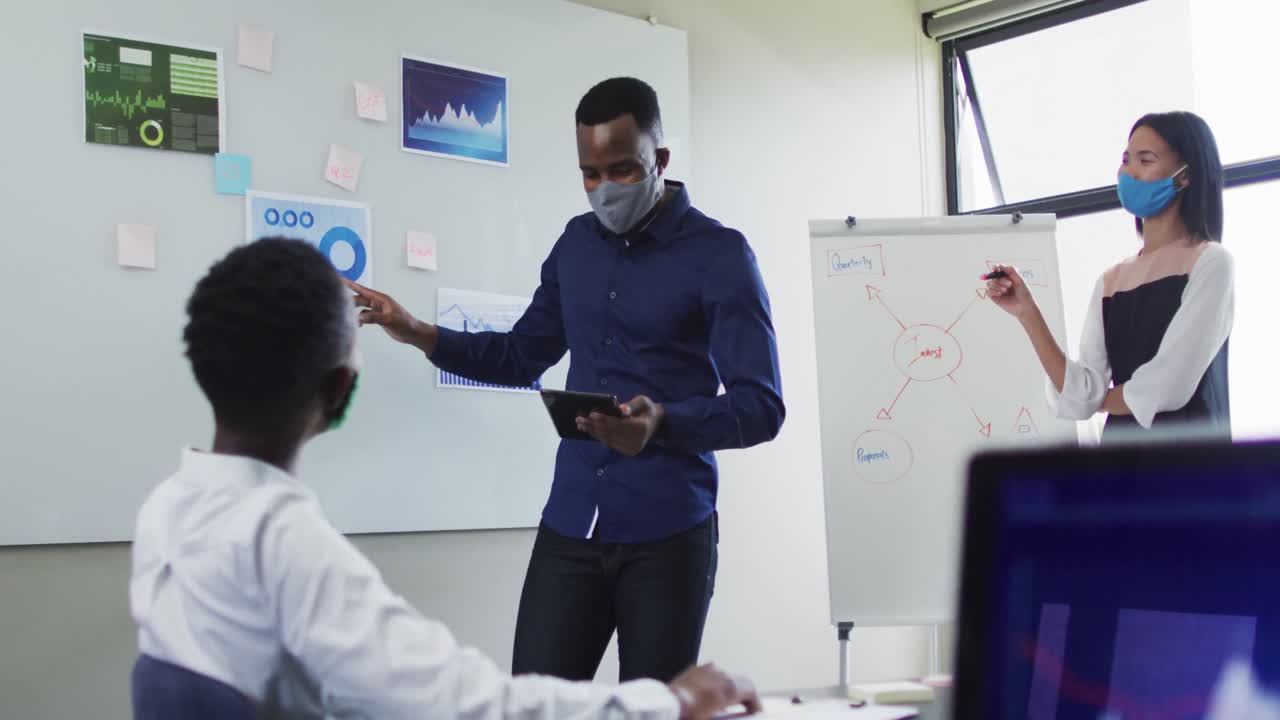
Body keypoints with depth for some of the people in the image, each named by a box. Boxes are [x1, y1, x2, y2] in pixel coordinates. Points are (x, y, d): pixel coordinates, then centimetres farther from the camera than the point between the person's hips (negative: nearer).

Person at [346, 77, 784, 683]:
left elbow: (761, 407, -12)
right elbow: (522, 356, 22)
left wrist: (663, 423, -30)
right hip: (570, 523, 5)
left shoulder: (720, 255, -6)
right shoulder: (576, 243, 11)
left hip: (669, 532, -4)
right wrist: (419, 335, 8)